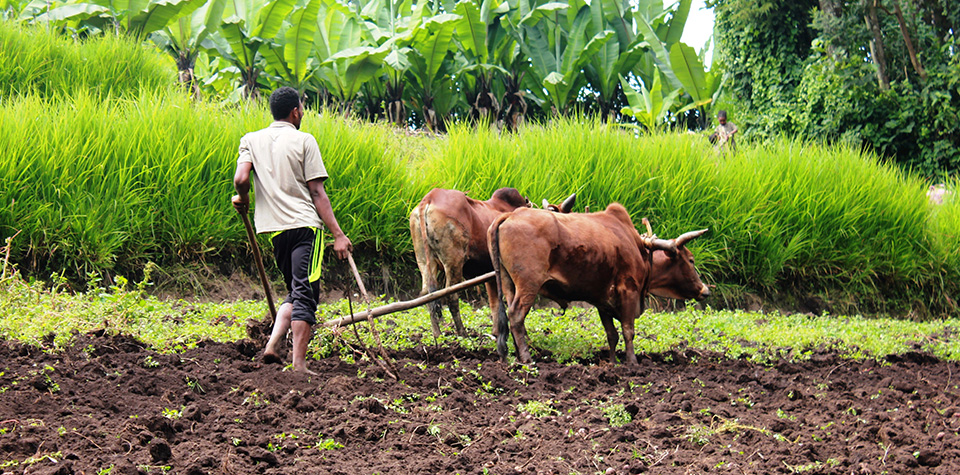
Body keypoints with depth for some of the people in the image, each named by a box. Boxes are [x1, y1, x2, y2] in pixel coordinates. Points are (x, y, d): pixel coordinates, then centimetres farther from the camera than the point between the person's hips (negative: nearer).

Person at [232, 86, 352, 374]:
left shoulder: (251, 140, 11)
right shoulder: (304, 141, 0)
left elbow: (241, 179, -5)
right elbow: (317, 192, -5)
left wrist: (242, 199, 18)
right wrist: (338, 234, -5)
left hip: (275, 228, 5)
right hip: (305, 224, -5)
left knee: (296, 292, 19)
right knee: (305, 294, -5)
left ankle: (272, 346, 2)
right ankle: (299, 365, -11)